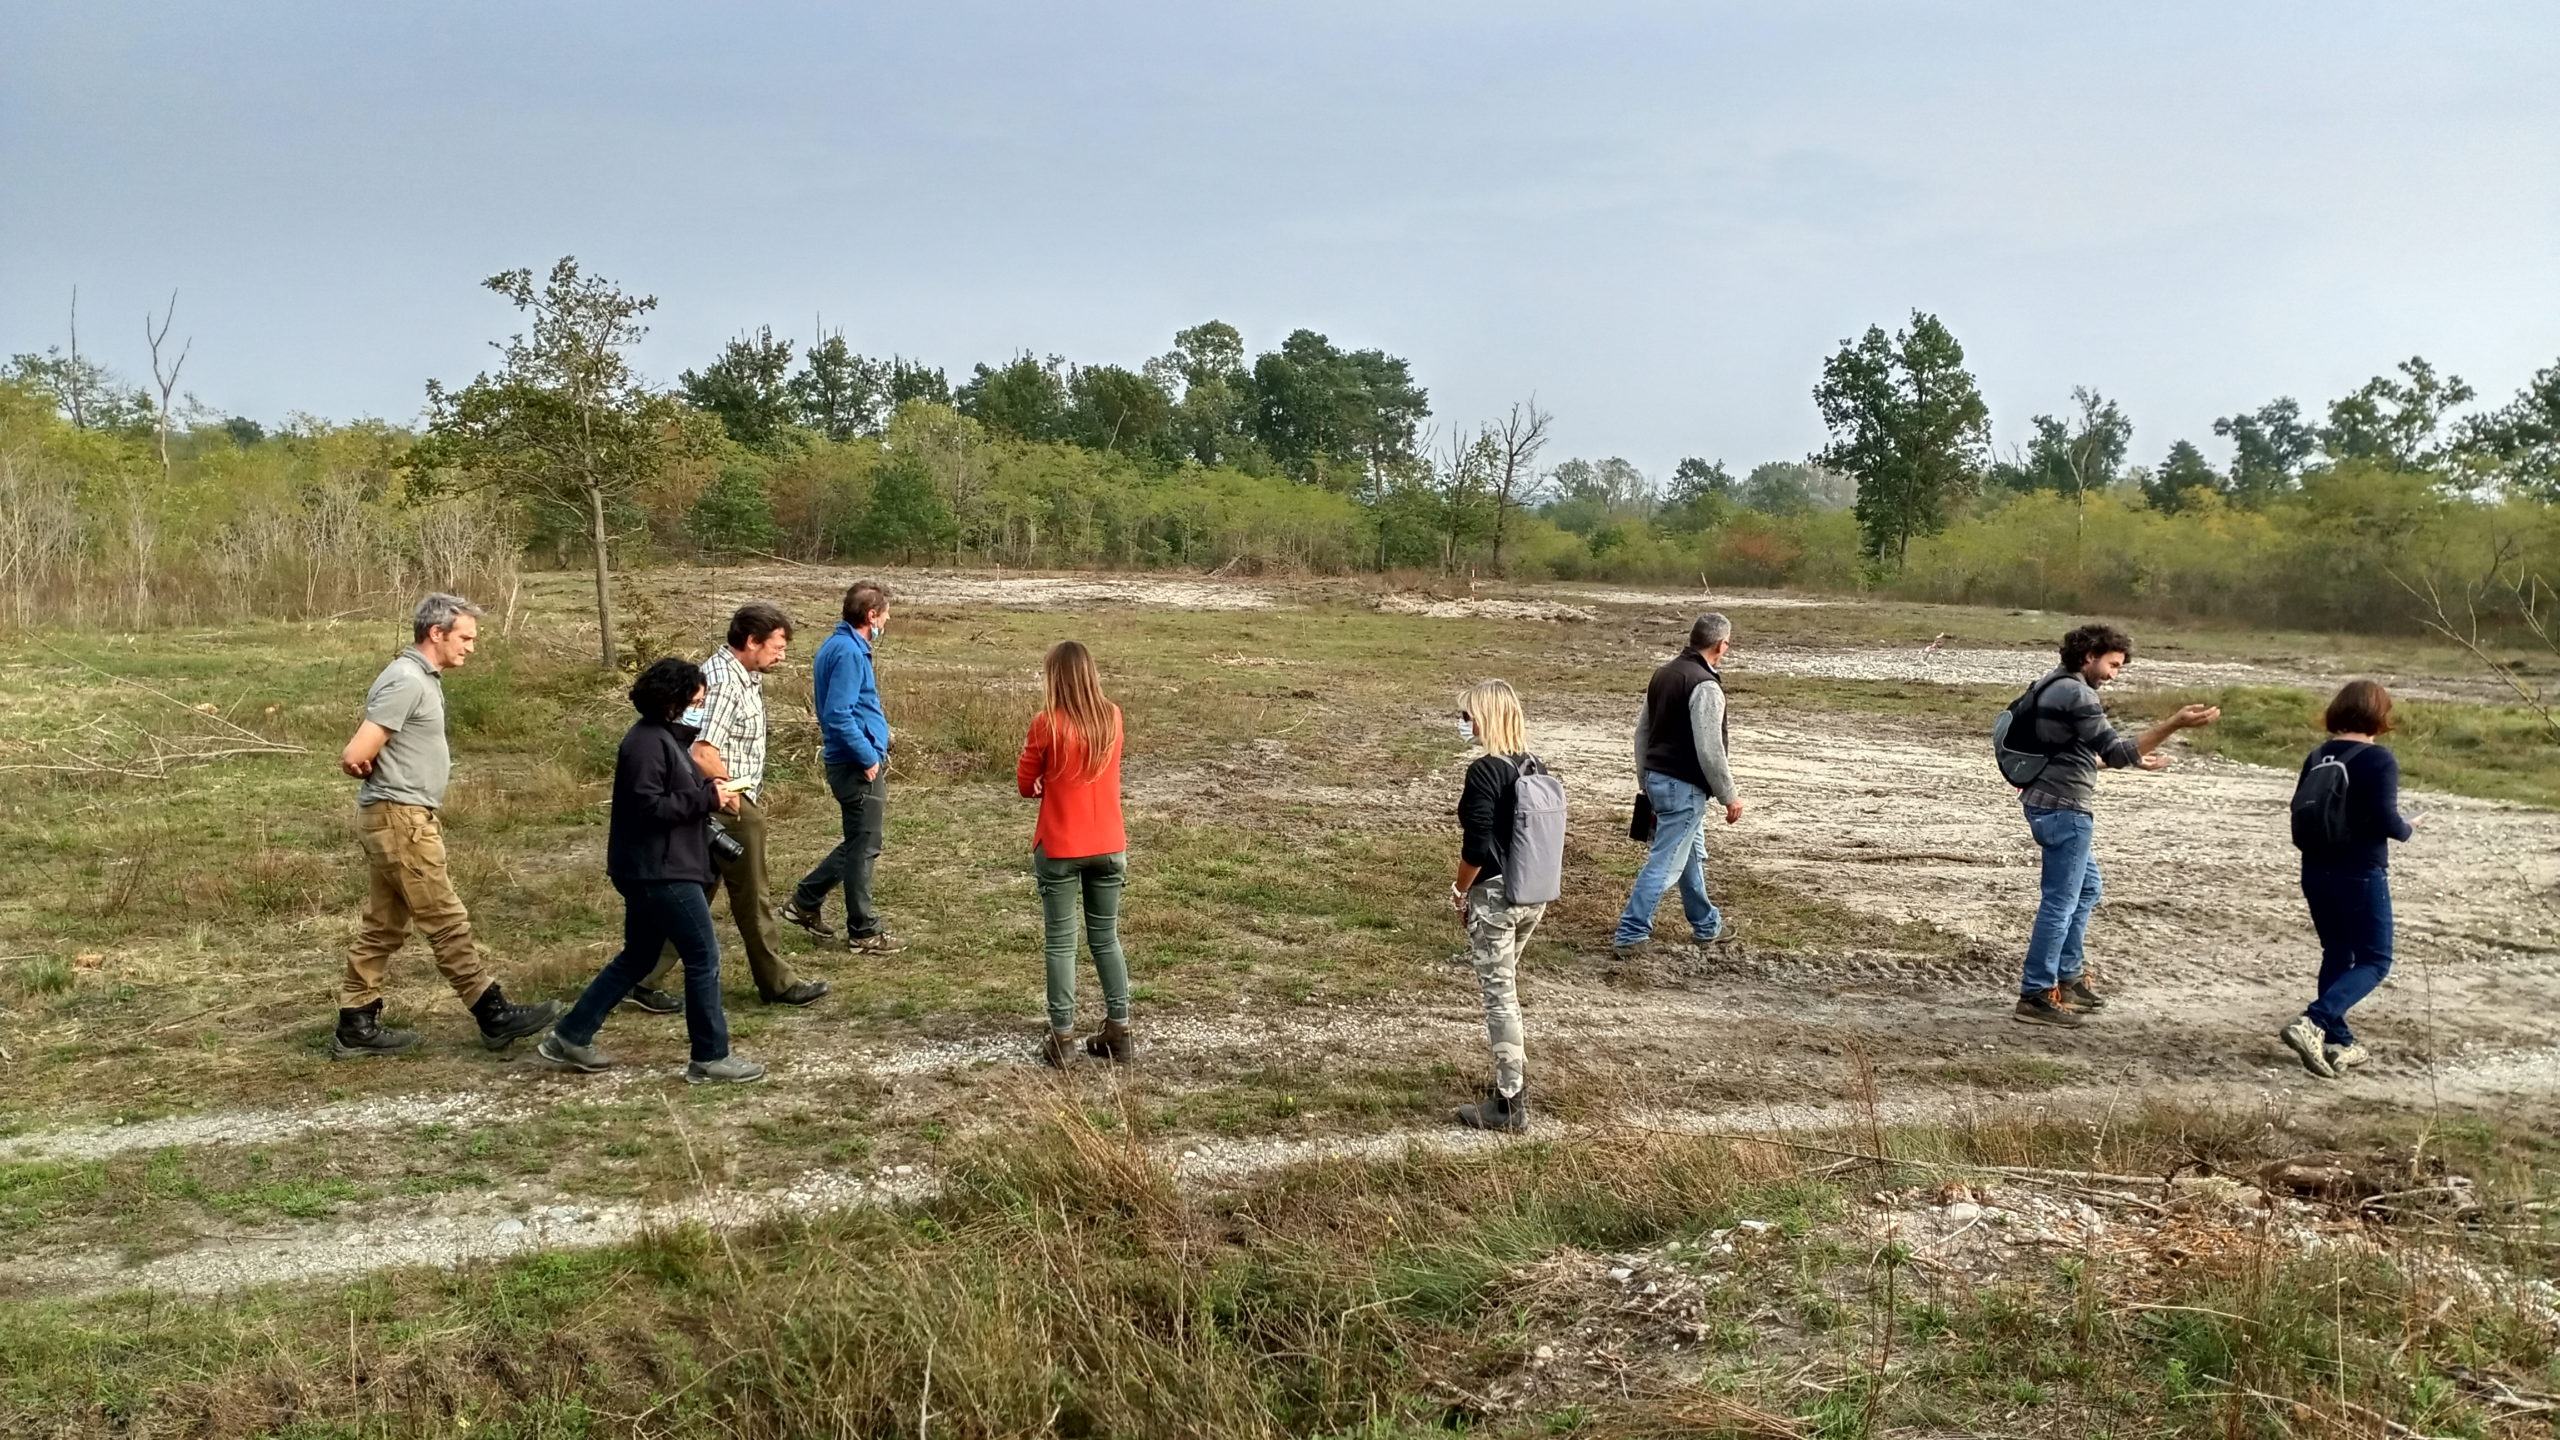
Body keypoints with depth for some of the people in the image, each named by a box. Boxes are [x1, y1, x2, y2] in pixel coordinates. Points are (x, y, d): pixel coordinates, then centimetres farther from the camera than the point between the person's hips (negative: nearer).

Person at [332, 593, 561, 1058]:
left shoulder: (422, 678, 14)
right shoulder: (406, 682, -17)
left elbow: (379, 754, 18)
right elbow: (355, 757, -21)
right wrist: (386, 775, -1)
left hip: (402, 818, 10)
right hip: (400, 818, -10)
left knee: (384, 926, 13)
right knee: (447, 922, -3)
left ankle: (356, 1027, 19)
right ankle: (496, 1017, 3)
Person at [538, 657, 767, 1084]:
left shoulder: (667, 736, 14)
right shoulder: (646, 743, -18)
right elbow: (649, 807, -24)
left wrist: (713, 793, 2)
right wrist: (707, 798, -19)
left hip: (655, 869, 11)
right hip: (659, 871, -11)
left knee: (638, 958, 18)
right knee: (703, 957, -4)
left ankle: (570, 1037, 25)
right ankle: (711, 1058, 4)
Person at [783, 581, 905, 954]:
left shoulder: (838, 645, 13)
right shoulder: (850, 653, -19)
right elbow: (839, 715, -24)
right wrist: (869, 758, -17)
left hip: (852, 764, 10)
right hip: (859, 768, -10)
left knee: (860, 843, 20)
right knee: (864, 847, 0)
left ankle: (806, 901, 27)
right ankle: (863, 933, 10)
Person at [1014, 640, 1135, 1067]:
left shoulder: (1048, 724, -14)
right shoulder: (1111, 717, -1)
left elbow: (1026, 785, -3)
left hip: (1060, 849, -4)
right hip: (1109, 845, 4)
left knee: (1060, 943, 7)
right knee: (1106, 939, 15)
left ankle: (1062, 1037, 9)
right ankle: (1119, 1031, 17)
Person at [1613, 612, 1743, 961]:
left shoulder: (1664, 674, 9)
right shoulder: (1705, 686, -20)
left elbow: (1642, 731, 16)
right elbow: (1710, 751, -22)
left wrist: (1645, 781, 24)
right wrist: (1729, 796, -10)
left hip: (1657, 778, 10)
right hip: (1684, 787, -10)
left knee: (1692, 854, 23)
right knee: (1664, 863, -4)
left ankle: (1706, 925, 37)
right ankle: (1629, 935, -2)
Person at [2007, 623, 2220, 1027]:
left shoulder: (2051, 686, 14)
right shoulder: (2076, 694, -18)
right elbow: (2115, 751, -24)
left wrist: (2133, 757, 26)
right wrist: (2175, 723, -28)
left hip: (2048, 802, 11)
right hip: (2063, 808, -11)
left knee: (2086, 889, 23)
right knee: (2061, 901, -5)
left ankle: (2068, 978, 31)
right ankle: (2036, 995, 0)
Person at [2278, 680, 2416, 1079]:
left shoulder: (2317, 757, 4)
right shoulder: (2379, 760, -14)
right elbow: (2386, 820, -19)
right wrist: (2407, 830, 2)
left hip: (2316, 872, 6)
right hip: (2361, 874, -6)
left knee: (2336, 954, 19)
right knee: (2374, 960, 4)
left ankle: (2337, 1042, 21)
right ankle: (2312, 1024, -15)